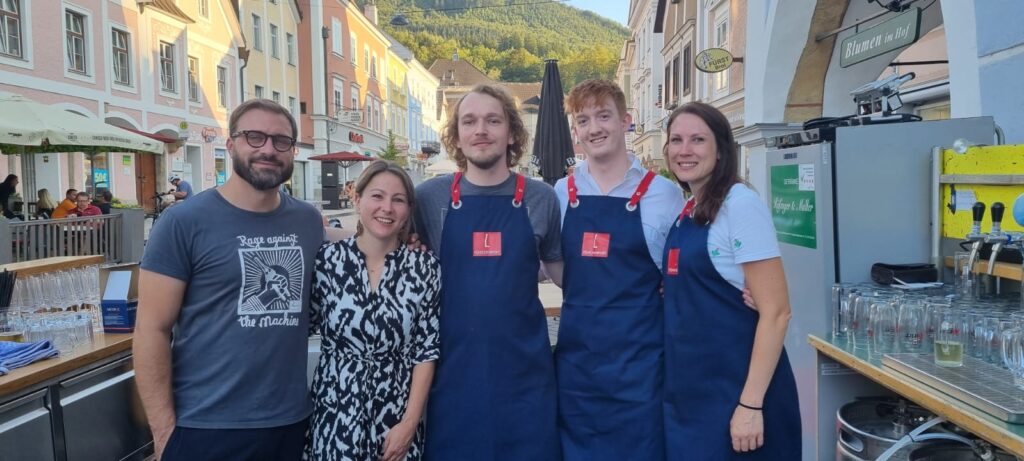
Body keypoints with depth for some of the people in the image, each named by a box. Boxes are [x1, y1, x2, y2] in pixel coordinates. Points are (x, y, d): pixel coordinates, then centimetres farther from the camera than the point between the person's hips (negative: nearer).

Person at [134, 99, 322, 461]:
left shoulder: (309, 221, 3)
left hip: (292, 420, 4)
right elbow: (152, 330, -10)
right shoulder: (183, 222, -9)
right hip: (206, 427, -3)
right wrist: (164, 431, -12)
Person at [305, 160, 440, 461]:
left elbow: (427, 350, -4)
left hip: (398, 416, 0)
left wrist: (410, 422, -8)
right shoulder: (327, 258, -5)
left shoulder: (424, 267, -5)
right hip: (336, 413, 0)